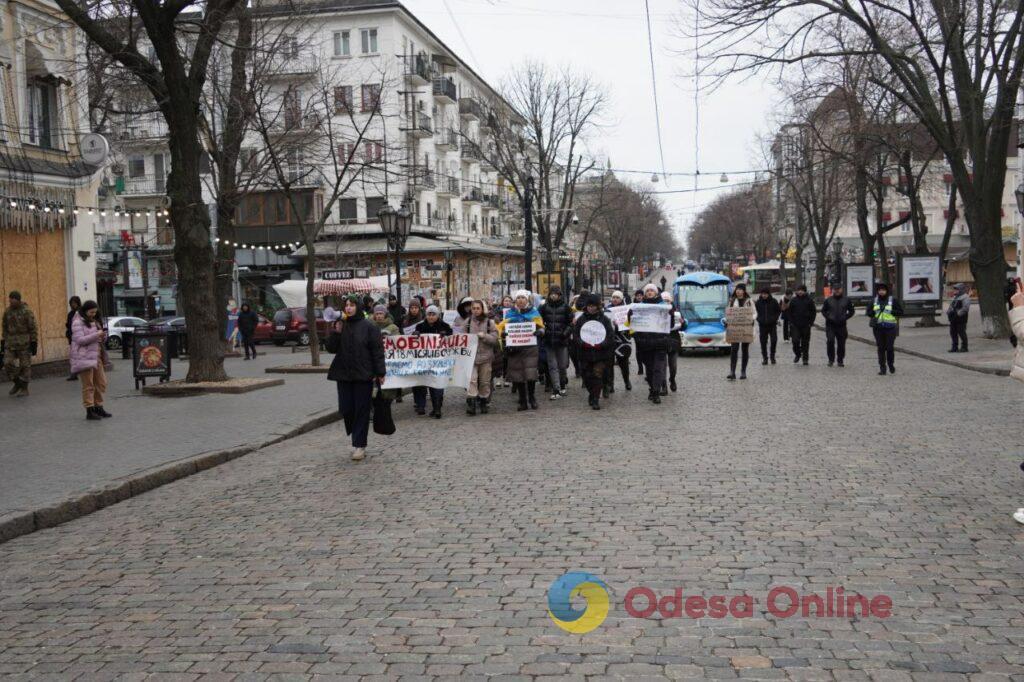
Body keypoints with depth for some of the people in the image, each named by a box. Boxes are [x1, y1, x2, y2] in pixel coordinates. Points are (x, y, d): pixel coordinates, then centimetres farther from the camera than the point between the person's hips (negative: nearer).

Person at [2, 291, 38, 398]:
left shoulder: (26, 311, -9)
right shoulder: (7, 311, 6)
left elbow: (33, 328, -7)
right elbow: (5, 328, 15)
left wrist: (34, 343, -10)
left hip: (24, 343, -5)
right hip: (11, 343, 5)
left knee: (25, 365, 1)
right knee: (8, 364, -2)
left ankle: (24, 389, 11)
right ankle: (17, 383, 18)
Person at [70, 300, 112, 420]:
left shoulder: (95, 321, 17)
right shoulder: (78, 322, -7)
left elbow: (100, 340, 23)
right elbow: (80, 340, -18)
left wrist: (103, 337, 0)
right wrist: (96, 335, -22)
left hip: (96, 356, 8)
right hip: (84, 358, -8)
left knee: (101, 383, 9)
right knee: (88, 385, -5)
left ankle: (98, 408, 19)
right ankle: (90, 411, -2)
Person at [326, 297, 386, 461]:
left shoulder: (369, 327, -4)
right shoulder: (340, 325, 8)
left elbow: (377, 350, -6)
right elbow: (331, 348, 2)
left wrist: (380, 373, -11)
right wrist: (337, 331, -12)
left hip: (363, 375, -4)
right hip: (343, 374, 4)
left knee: (362, 410, 0)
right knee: (346, 409, 4)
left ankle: (359, 445, 5)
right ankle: (355, 438, 25)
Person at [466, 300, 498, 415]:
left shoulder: (489, 322, 2)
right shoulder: (468, 322, 6)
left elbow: (495, 339, -3)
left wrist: (484, 336, -18)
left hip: (485, 356, 0)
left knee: (485, 381, 8)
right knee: (471, 379, -14)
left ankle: (483, 403, 22)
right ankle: (471, 404, -17)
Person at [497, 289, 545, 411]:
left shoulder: (534, 312, 7)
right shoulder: (510, 313, 10)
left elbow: (540, 327, 6)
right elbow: (501, 327, 10)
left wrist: (539, 331, -17)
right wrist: (502, 333, -13)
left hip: (530, 348, -2)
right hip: (514, 349, 2)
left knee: (530, 374, -8)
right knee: (518, 376, 3)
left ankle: (532, 399, 11)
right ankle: (523, 402, 14)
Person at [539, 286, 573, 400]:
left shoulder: (565, 308, 1)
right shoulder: (544, 308, 6)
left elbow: (571, 323, 1)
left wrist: (565, 333, -11)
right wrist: (543, 331, -2)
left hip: (562, 341, -1)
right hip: (549, 341, 1)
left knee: (562, 366, 8)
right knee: (552, 366, -2)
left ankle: (562, 385, 31)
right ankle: (556, 390, -2)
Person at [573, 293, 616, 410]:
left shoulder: (604, 319, 2)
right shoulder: (581, 319, 6)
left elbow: (611, 335, -1)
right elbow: (575, 335, 3)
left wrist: (601, 345, -16)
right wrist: (583, 344, -15)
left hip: (601, 353, -2)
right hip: (585, 353, 2)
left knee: (598, 375, -9)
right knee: (587, 376, 8)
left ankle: (596, 400, -6)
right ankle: (592, 394, 32)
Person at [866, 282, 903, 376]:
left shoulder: (892, 300, 2)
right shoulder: (874, 301, 10)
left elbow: (901, 312, 2)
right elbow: (868, 312, 14)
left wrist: (891, 312, -12)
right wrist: (875, 312, -6)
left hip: (890, 327, -2)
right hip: (878, 328, 2)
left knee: (890, 347, -5)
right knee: (881, 348, 3)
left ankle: (891, 364, 20)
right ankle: (882, 368, 7)